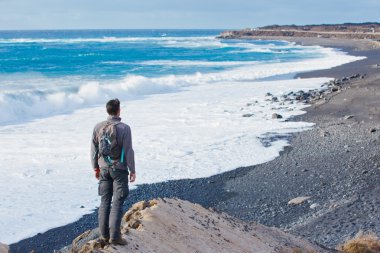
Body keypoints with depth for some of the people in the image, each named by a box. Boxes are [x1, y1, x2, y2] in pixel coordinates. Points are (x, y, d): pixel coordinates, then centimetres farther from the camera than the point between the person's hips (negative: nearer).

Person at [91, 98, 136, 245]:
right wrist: (132, 170, -5)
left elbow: (94, 149, 5)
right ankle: (114, 236, -3)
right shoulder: (124, 128, -14)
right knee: (117, 203, 0)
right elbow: (128, 151, -14)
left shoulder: (98, 127, -1)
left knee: (105, 201, 12)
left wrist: (95, 167, 17)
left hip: (104, 168, 4)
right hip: (119, 169, -4)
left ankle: (104, 234, 17)